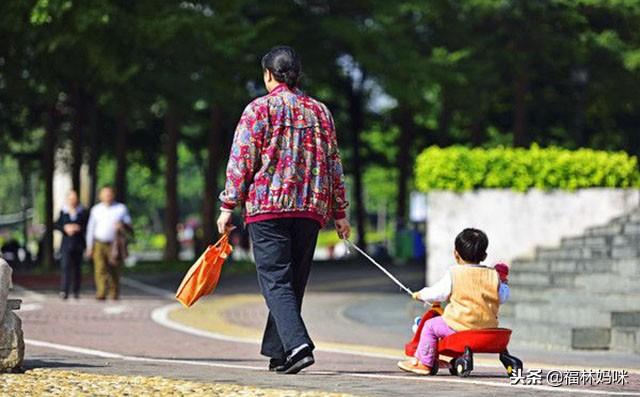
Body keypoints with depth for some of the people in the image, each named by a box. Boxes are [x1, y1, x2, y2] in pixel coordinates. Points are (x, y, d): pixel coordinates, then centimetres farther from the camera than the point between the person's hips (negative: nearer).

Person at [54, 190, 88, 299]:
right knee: (65, 266, -13)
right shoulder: (63, 212, 5)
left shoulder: (82, 212, 5)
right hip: (66, 243, -1)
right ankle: (64, 291, -20)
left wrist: (78, 228, -14)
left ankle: (76, 291, 16)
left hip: (78, 244, 1)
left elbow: (87, 226, 3)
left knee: (77, 267, 5)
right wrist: (65, 228, -11)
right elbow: (56, 225, 6)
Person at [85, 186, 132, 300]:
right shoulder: (96, 209, 11)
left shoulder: (121, 208, 6)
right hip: (99, 245, 1)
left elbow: (129, 227, 6)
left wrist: (122, 225, -18)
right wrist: (89, 247, 7)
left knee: (114, 271, 0)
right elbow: (91, 228, 13)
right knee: (100, 269, -14)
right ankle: (101, 294, -21)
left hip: (114, 246, -1)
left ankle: (114, 294, 13)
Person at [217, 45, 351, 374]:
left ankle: (298, 345, -26)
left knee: (276, 282, -8)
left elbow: (241, 161, -5)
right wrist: (339, 212, 18)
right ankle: (277, 353, 17)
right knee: (294, 283, 13)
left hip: (267, 207, -4)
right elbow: (334, 164, 14)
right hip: (311, 210, 5)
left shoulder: (260, 109, -1)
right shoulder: (319, 111, 13)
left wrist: (228, 206, 0)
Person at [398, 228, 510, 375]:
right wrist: (504, 282, 30)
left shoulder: (454, 274, -8)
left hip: (460, 326, -6)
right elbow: (503, 297, 10)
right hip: (488, 326, 6)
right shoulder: (493, 276, 2)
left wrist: (420, 295, 16)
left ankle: (423, 363, 13)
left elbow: (437, 293, -3)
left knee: (430, 326, 13)